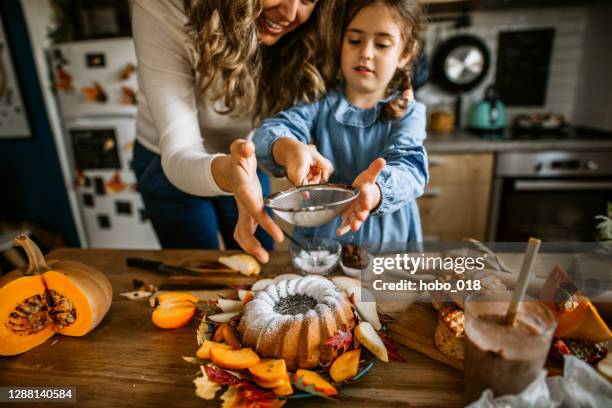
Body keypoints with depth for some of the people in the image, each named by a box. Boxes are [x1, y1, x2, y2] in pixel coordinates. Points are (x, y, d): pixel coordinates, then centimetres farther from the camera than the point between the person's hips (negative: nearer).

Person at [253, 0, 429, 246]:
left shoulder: (409, 113, 1)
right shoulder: (319, 103, 1)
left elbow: (409, 166, -15)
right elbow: (272, 130, -13)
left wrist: (375, 190, -37)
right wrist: (289, 149, -36)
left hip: (387, 239, -2)